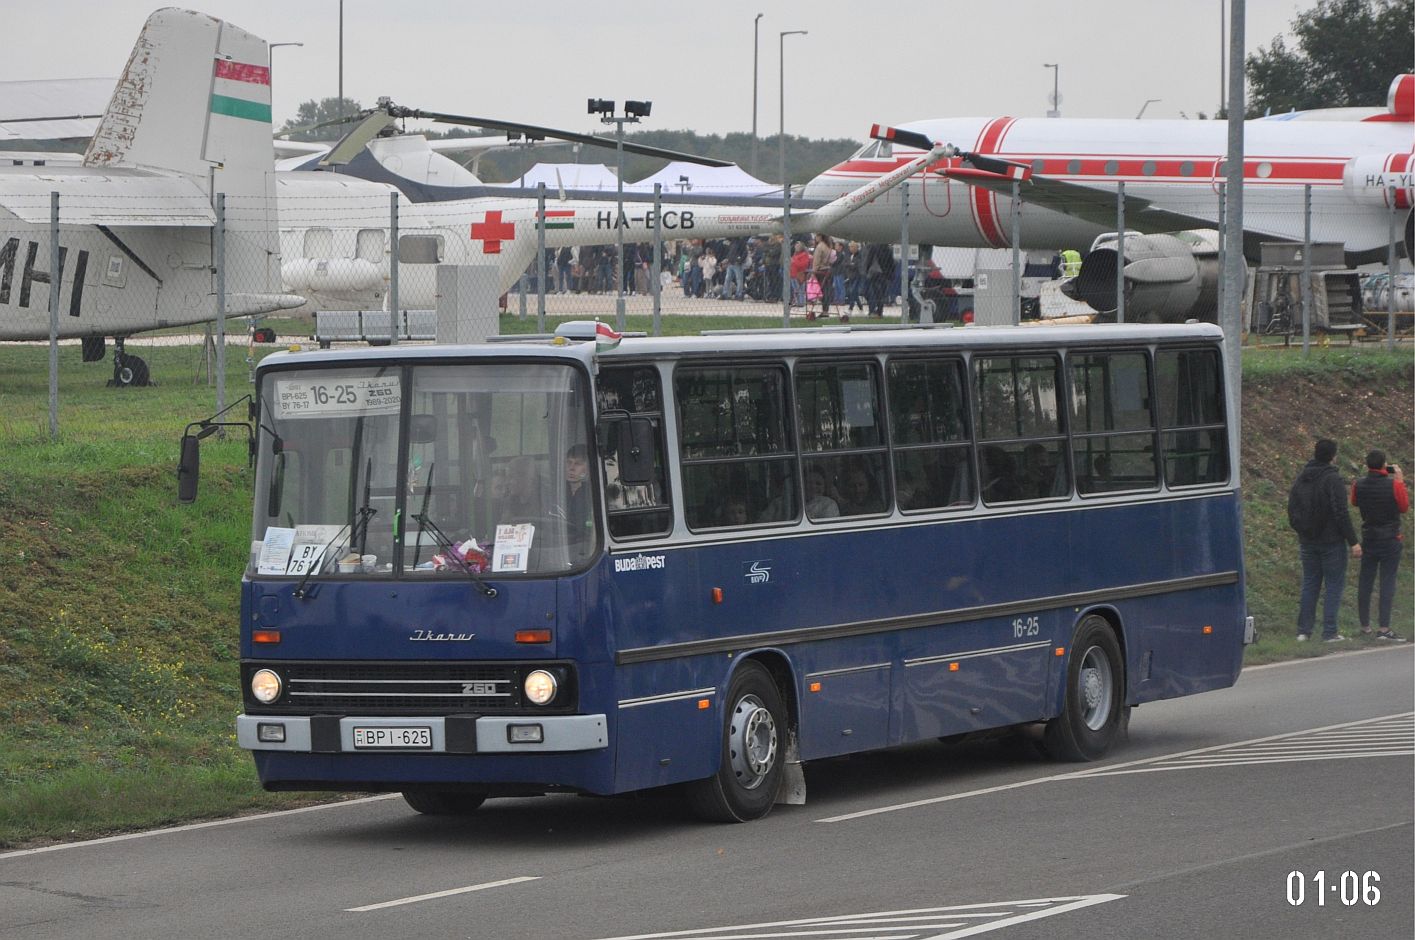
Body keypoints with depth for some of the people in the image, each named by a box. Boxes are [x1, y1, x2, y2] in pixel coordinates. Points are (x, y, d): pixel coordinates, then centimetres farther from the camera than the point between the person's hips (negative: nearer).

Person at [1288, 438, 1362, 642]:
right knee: (1334, 584, 0)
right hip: (1331, 541, -6)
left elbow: (1292, 510, 12)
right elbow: (1341, 513, -19)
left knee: (1309, 584, 12)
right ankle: (1329, 631, -3)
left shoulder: (1301, 479, 7)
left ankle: (1303, 631, 10)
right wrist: (1353, 541, -15)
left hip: (1308, 541, 6)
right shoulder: (1333, 479, -15)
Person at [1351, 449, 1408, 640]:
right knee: (1387, 582, -3)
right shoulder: (1394, 485, -15)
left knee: (1365, 582, 12)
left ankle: (1365, 626, 19)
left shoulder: (1359, 485, -5)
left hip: (1368, 539, 4)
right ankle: (1384, 628, -9)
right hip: (1390, 541, -4)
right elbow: (1404, 507, -1)